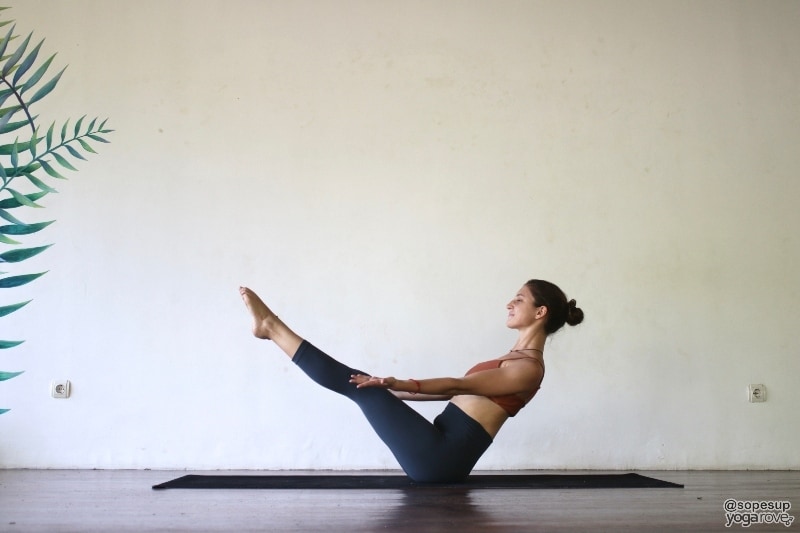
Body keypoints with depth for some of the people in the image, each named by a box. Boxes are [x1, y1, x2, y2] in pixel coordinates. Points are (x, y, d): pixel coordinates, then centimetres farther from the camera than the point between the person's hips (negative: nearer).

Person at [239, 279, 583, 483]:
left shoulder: (529, 368, -8)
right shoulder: (514, 359, 22)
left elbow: (458, 387, -17)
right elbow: (455, 391, 25)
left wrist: (398, 384, -24)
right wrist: (392, 391, 26)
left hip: (440, 458, -9)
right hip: (440, 454, 9)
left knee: (363, 386, -10)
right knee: (365, 384, 8)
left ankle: (272, 327, -3)